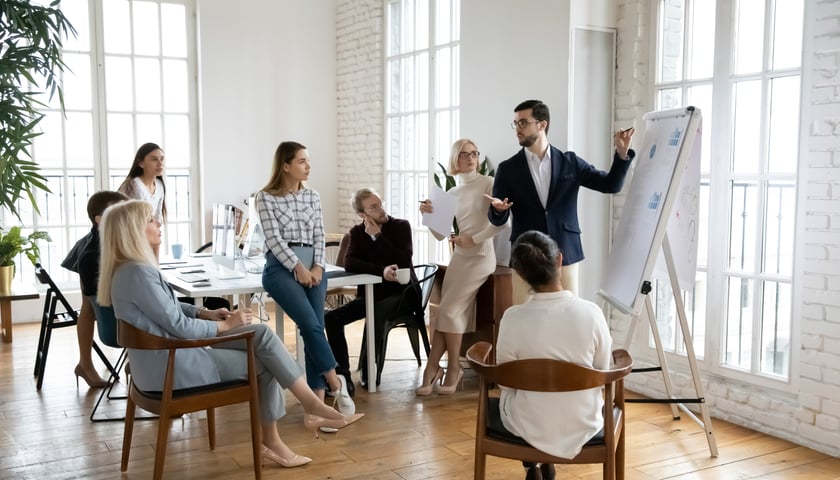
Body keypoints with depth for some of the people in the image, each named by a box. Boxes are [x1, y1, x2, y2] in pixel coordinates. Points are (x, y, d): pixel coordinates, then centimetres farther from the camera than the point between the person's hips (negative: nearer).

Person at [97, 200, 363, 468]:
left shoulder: (131, 269, 9)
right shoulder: (138, 273, -23)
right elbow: (179, 326, -20)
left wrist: (207, 313, 4)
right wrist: (224, 325, -7)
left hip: (169, 357, 10)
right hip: (170, 368, -10)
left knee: (261, 334, -1)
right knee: (263, 363, -3)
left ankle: (311, 407, -1)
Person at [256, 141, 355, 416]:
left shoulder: (312, 197, 15)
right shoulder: (266, 197, 1)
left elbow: (319, 236, 10)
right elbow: (273, 239, -6)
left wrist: (317, 267, -6)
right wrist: (298, 267, -13)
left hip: (312, 268, 4)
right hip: (281, 268, -4)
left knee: (314, 328, -5)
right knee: (311, 325, -20)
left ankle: (319, 400, -5)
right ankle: (335, 383, -5)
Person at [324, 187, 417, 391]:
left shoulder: (401, 226, -4)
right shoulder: (357, 232, 4)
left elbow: (403, 262, -18)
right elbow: (349, 263, -14)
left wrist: (377, 237, -17)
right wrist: (381, 270, -28)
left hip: (401, 292, -4)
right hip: (371, 293, 4)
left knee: (376, 314, -35)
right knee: (332, 317, -17)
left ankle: (368, 371, -20)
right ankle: (342, 375, -13)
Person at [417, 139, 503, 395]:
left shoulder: (488, 184, -3)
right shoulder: (452, 194, 12)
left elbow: (502, 221, -13)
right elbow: (440, 234, 9)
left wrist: (474, 239, -15)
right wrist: (429, 215, -8)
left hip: (480, 257, -5)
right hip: (458, 258, 5)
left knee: (449, 311, -9)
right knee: (451, 313, -1)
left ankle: (453, 369, 5)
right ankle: (433, 369, 2)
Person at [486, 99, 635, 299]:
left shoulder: (570, 162, 6)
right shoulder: (508, 169, 4)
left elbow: (611, 184, 4)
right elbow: (497, 220, 4)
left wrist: (622, 153, -10)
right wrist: (498, 209, -19)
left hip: (565, 256, 1)